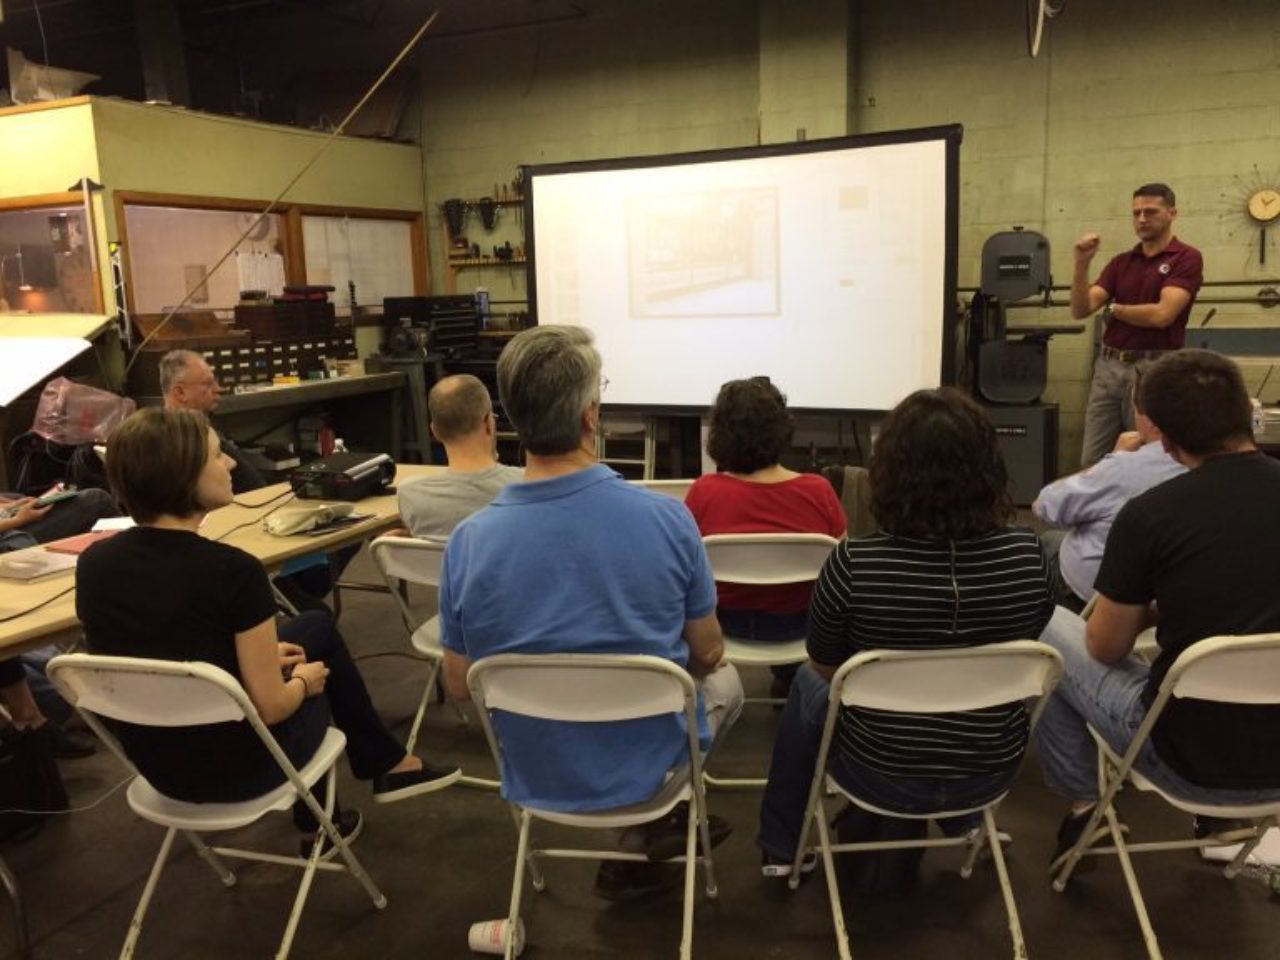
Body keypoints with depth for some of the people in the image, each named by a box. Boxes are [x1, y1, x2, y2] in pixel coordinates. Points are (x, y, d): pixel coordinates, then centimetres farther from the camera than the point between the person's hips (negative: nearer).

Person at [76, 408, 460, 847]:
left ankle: (381, 761, 39)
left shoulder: (93, 563, -7)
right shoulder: (230, 570, -27)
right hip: (237, 768, -6)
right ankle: (386, 764, 44)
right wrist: (303, 681, 3)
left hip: (159, 767, 6)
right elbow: (271, 706, -19)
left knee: (316, 626, 24)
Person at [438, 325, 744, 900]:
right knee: (724, 681, 29)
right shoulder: (668, 519, -23)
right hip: (647, 768, -2)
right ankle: (650, 833, 25)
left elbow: (459, 687, -5)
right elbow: (707, 654, -7)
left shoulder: (468, 541, -19)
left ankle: (634, 846, 30)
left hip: (536, 777, 3)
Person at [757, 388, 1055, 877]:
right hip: (992, 772, 3)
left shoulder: (853, 563, -27)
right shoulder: (1027, 555, -18)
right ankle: (962, 821, 55)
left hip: (882, 775, -3)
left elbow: (825, 668, -9)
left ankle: (783, 846, 41)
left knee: (807, 686, 28)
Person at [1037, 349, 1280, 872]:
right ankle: (1227, 815, 31)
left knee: (1044, 626, 12)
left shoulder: (1148, 514, -17)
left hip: (1191, 759, -5)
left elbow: (1106, 648, -5)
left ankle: (1083, 804, 19)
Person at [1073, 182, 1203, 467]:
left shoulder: (1187, 258, -4)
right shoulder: (1121, 262, 12)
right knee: (1092, 462, 5)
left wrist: (1113, 309, -1)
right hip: (1108, 368, 5)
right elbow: (1080, 310, 1)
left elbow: (1162, 314, -17)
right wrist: (1082, 263, -13)